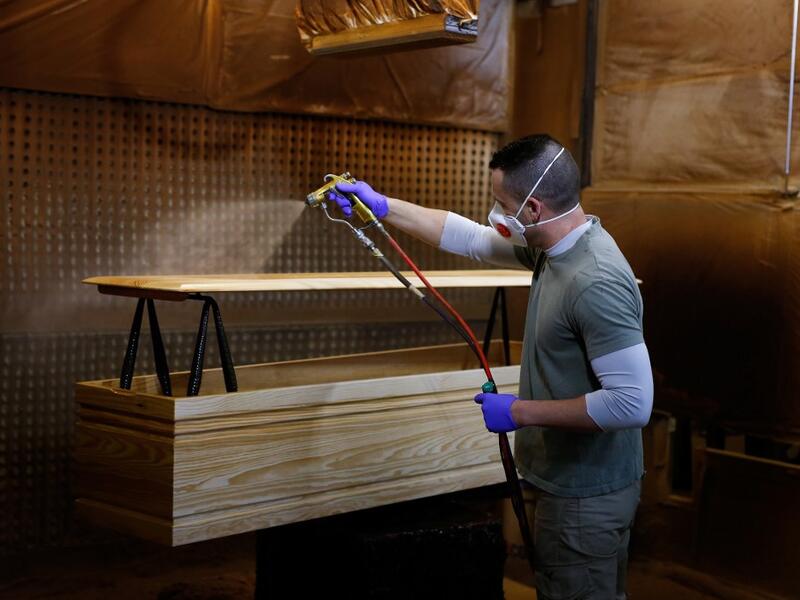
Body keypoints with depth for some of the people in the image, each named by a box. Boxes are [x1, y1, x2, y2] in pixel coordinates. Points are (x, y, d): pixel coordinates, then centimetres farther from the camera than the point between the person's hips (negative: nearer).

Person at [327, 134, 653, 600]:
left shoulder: (596, 283, -29)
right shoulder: (553, 245, 0)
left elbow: (633, 403, -32)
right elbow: (472, 239, 14)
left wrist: (521, 412, -23)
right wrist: (383, 206, 13)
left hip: (587, 496, -9)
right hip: (572, 480, 9)